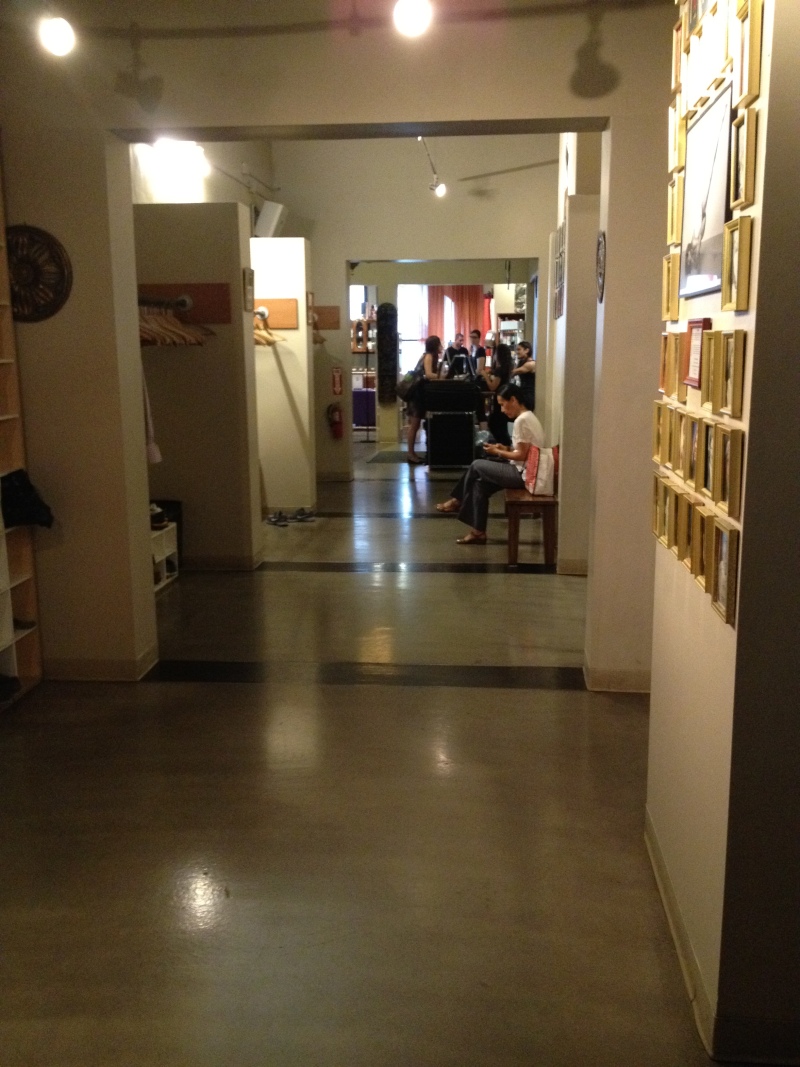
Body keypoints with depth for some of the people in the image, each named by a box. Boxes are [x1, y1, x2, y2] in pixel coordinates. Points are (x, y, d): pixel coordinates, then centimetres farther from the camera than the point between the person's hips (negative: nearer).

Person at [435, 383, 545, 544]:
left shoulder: (521, 421, -18)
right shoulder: (529, 417, 13)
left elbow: (522, 455, -20)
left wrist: (497, 452, -7)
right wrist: (506, 449, 7)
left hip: (523, 474, -9)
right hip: (524, 471, 9)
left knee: (477, 465, 2)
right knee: (480, 483, 8)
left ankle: (458, 501, 25)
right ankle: (478, 532, 9)